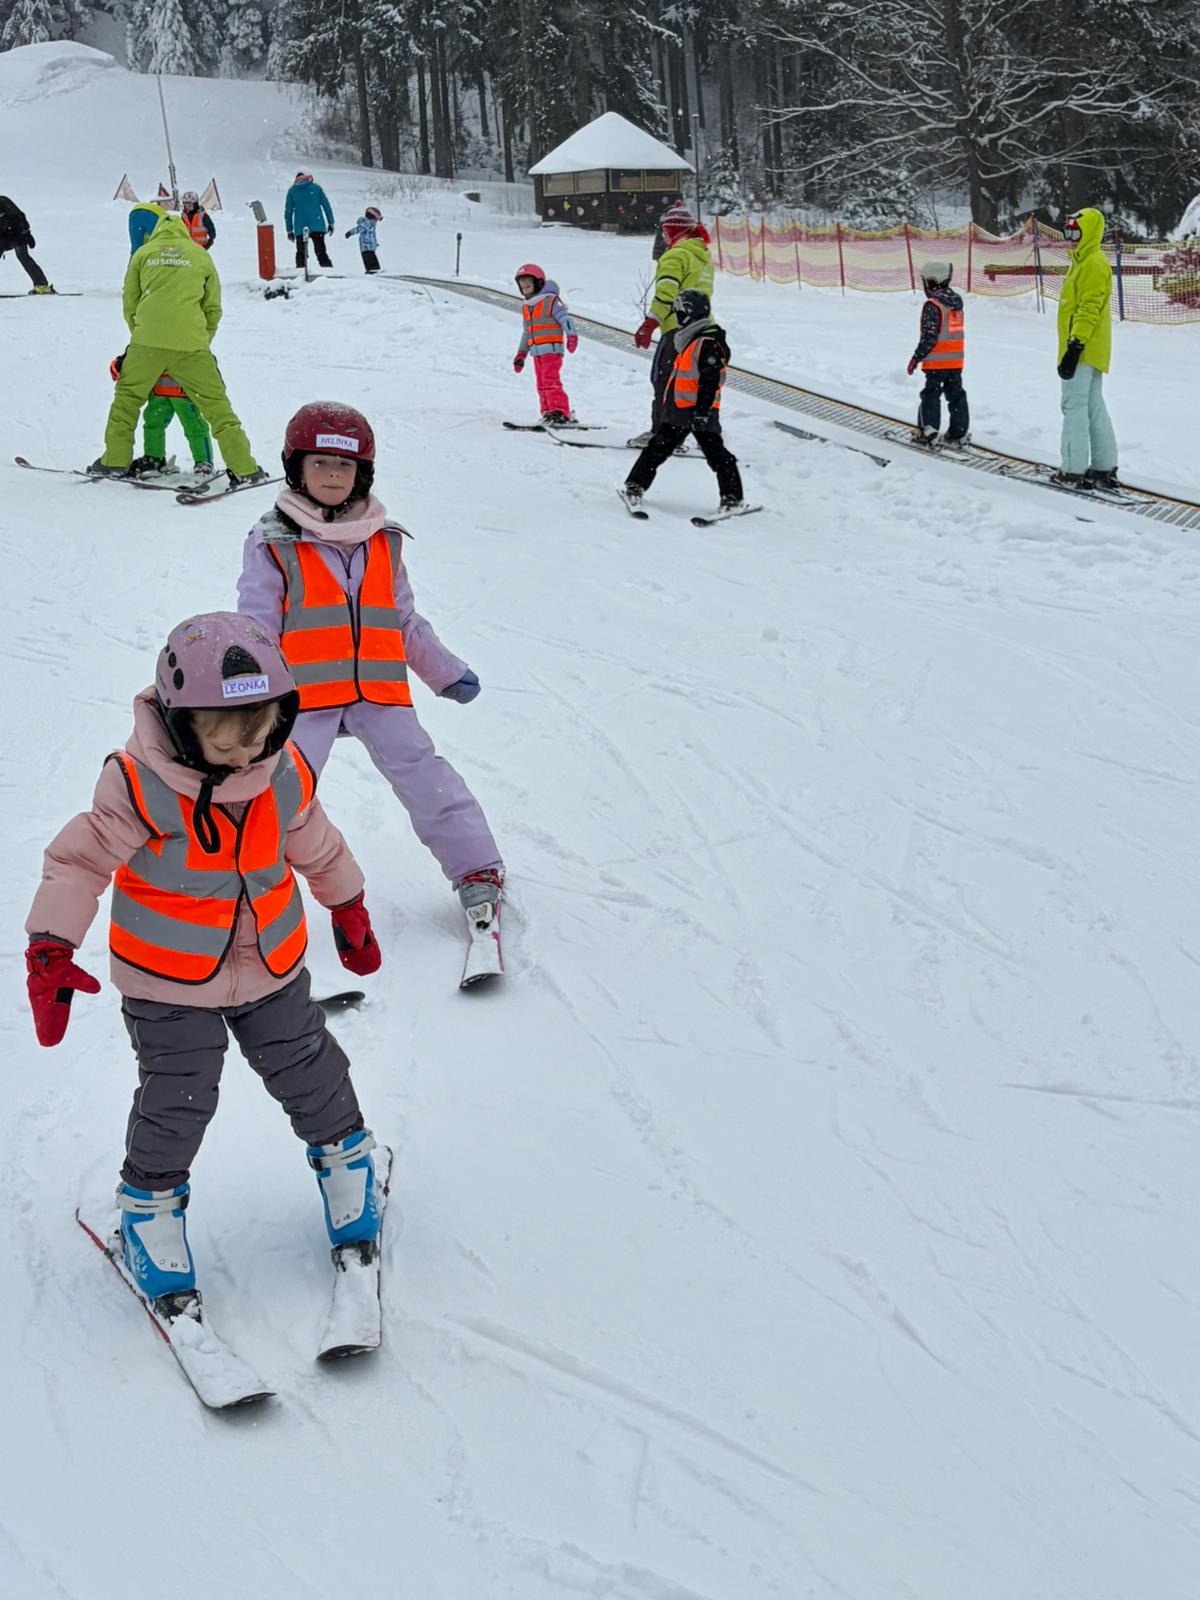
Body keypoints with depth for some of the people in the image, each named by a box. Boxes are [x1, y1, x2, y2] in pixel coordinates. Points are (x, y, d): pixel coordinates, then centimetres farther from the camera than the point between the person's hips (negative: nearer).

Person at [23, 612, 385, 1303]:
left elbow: (317, 845, 9)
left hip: (272, 967, 4)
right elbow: (79, 860, -19)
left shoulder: (285, 774, -9)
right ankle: (151, 1203, 26)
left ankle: (343, 1155, 42)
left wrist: (349, 911, 23)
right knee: (177, 1103, 1)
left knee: (311, 1075, 14)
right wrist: (51, 949, -27)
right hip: (168, 984, -4)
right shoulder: (140, 786, -23)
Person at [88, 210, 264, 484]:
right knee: (216, 404, 3)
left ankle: (115, 460, 17)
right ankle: (244, 468, 0)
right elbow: (213, 308, 17)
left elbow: (130, 304, 16)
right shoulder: (200, 255, 15)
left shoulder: (143, 253, 15)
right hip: (191, 343, 0)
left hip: (147, 340, 0)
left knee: (126, 397, 17)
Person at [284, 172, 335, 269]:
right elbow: (326, 205, 6)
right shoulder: (316, 188, 9)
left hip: (300, 228, 1)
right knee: (321, 251, -3)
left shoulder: (292, 191, 11)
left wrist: (289, 230, 13)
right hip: (317, 226, -1)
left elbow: (288, 212, 10)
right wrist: (331, 222, 12)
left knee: (301, 254, 6)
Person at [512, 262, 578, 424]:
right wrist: (521, 353, 24)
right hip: (536, 353, 8)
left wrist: (572, 337, -28)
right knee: (541, 385, 4)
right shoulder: (526, 307, 19)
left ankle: (560, 412, -21)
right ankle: (547, 412, 6)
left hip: (551, 350, -8)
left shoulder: (550, 301, -5)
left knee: (550, 381, -18)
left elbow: (565, 319, -14)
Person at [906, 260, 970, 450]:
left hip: (937, 361, -7)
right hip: (956, 359, 7)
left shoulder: (932, 305, -17)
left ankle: (928, 432, 0)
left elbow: (929, 336, -20)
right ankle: (959, 435, 12)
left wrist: (917, 357, -14)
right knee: (956, 395, 10)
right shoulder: (956, 301, 10)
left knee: (931, 394, 2)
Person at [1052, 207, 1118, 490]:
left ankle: (1073, 471, -10)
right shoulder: (1082, 262, 19)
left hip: (1082, 349, -11)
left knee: (1075, 406, -10)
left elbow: (1089, 309, -21)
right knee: (1095, 407, 12)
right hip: (1091, 350, 11)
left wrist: (1075, 347, -25)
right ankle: (1104, 469, 15)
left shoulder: (1093, 264, -14)